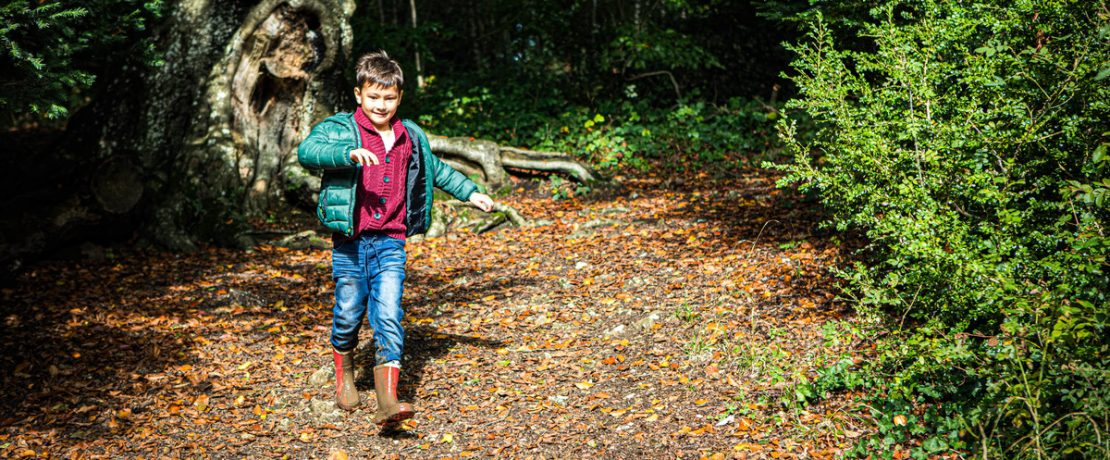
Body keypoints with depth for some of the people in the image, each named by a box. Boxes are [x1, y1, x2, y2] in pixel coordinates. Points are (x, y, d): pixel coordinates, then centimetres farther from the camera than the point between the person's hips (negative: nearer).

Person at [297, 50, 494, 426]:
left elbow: (436, 170, 30)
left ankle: (387, 399, -14)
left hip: (391, 242, 2)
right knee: (349, 312, 9)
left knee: (388, 315, -9)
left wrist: (470, 192, 29)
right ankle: (344, 374, 37)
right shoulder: (339, 129, -3)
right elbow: (307, 151, -22)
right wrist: (349, 153, -35)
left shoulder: (411, 138, 12)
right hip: (350, 240, -2)